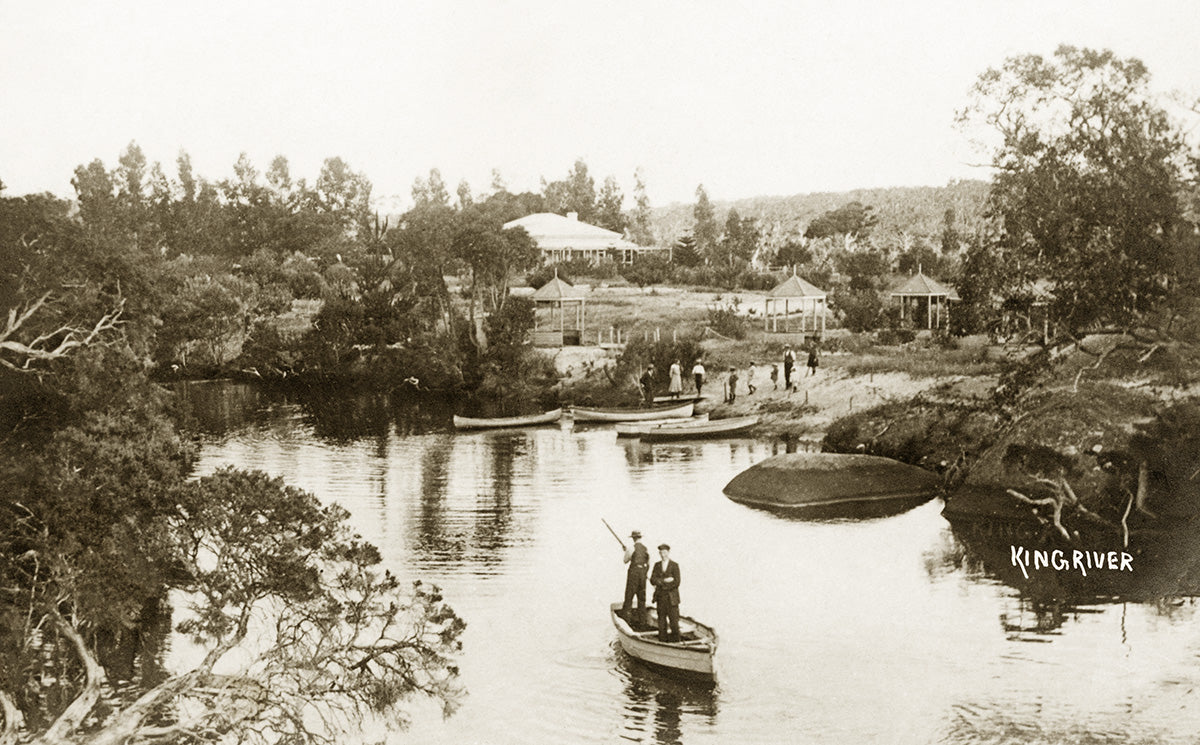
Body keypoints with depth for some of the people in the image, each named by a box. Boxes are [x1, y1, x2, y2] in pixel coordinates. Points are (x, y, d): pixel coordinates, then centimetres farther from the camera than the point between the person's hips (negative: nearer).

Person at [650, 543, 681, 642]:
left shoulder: (674, 565, -1)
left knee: (674, 622, -5)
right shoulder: (657, 565, 11)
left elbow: (676, 583, -8)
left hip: (672, 598, -3)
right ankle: (662, 641, 9)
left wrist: (661, 586, -7)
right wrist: (665, 580, -13)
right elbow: (653, 580, 0)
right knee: (661, 621, 4)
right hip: (660, 598, 3)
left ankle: (675, 643, 0)